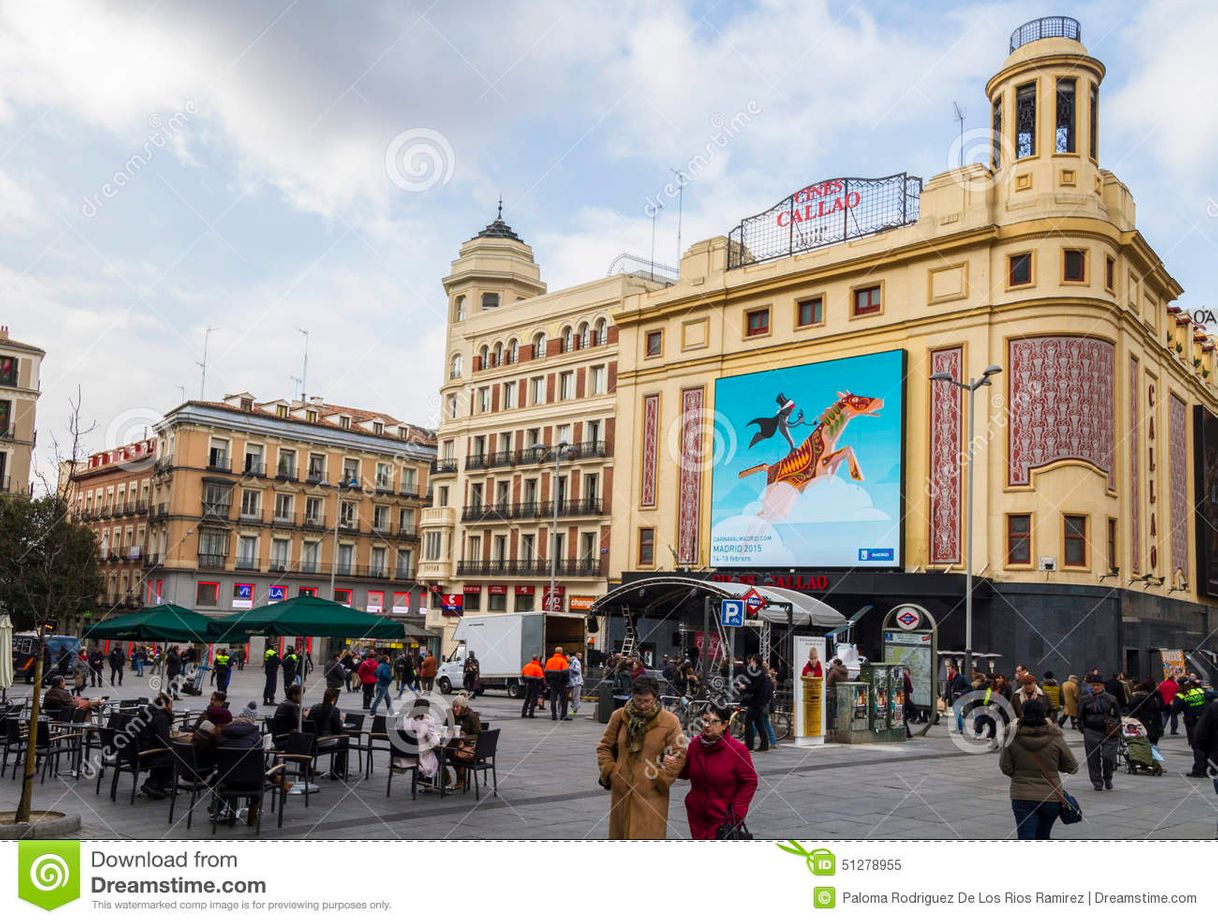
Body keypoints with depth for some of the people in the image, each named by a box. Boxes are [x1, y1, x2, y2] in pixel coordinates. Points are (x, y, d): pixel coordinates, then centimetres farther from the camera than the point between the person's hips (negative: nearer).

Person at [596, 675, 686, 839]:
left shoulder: (669, 721, -6)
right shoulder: (619, 716, 3)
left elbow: (679, 755, -4)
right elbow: (604, 747, 12)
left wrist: (660, 779, -8)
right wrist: (609, 771, 0)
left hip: (651, 794, -3)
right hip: (621, 792, 4)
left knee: (648, 835, -7)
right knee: (620, 834, 14)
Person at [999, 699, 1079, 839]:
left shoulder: (1013, 738, -10)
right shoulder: (1055, 739, -9)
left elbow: (1006, 768, -4)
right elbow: (1072, 767, 1)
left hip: (1022, 797, -2)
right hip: (1051, 797, 2)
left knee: (1026, 838, -2)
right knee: (1042, 837, 22)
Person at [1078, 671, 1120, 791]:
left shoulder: (1111, 698, 5)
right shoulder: (1084, 699, 4)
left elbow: (1117, 715, 11)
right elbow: (1080, 717, 7)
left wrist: (1117, 730, 3)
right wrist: (1084, 730, -1)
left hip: (1109, 732, 0)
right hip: (1092, 732, 0)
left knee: (1109, 756, -6)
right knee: (1093, 758, 1)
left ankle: (1107, 778, 19)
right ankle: (1097, 782, 14)